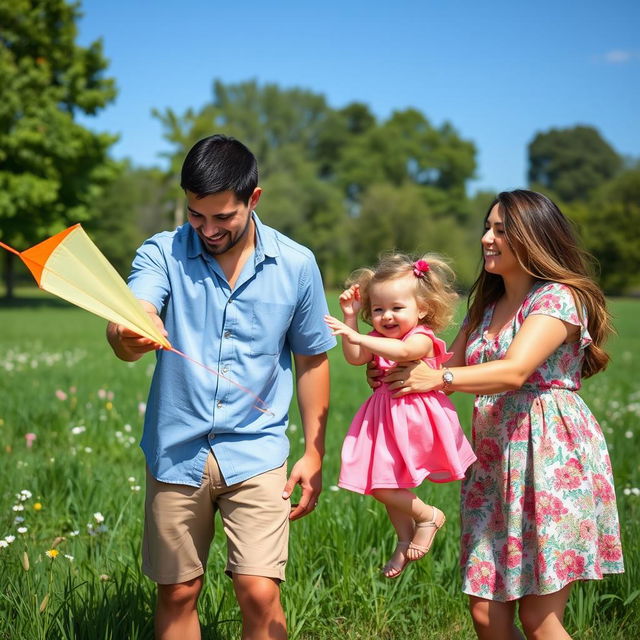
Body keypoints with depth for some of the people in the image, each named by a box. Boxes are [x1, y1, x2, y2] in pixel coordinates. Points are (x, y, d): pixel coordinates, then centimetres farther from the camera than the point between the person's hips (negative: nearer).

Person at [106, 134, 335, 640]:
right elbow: (133, 322, -25)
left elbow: (312, 361, 7)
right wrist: (127, 339, -50)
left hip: (256, 453, 0)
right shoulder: (162, 254, -6)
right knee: (177, 595, 10)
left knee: (259, 595, -7)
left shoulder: (296, 265, -3)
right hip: (176, 450, 1)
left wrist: (315, 453, 6)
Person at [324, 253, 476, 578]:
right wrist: (352, 317, -6)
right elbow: (355, 358, -1)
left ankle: (428, 516, 12)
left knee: (381, 484, -12)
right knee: (383, 483, 18)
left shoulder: (422, 338, -15)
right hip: (387, 419, 9)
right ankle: (406, 540, 36)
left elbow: (402, 351, -36)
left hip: (413, 420, -9)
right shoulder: (379, 339, 10)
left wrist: (356, 336, -44)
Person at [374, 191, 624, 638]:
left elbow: (515, 371, -21)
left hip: (551, 459, -7)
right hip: (493, 462, 7)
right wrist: (392, 368, -4)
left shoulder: (559, 297, -7)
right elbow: (448, 366, 14)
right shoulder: (485, 307, 19)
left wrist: (440, 379, -32)